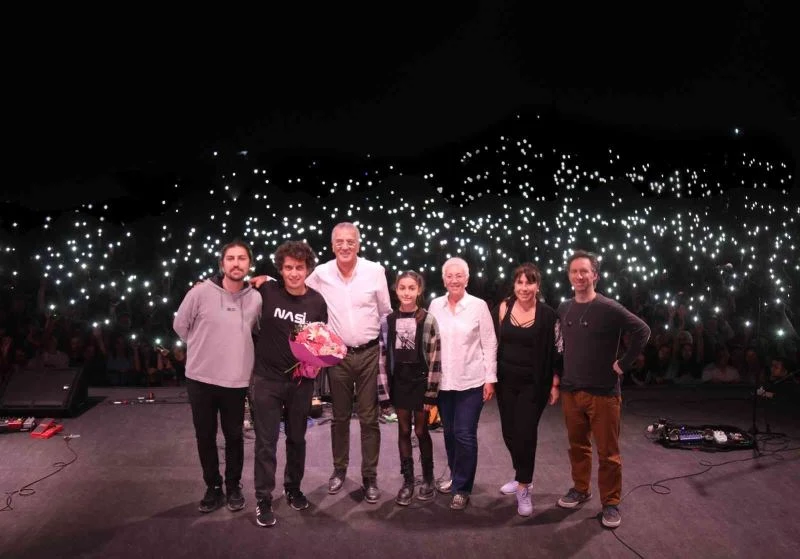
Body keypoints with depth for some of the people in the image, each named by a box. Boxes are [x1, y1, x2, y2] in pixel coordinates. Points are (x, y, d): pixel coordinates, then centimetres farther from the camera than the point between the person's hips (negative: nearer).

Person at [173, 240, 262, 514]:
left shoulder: (256, 299, -6)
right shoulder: (201, 292, -11)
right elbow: (180, 325, 2)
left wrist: (237, 351, 7)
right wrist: (203, 348, 5)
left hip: (236, 380, 1)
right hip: (200, 378, -1)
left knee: (234, 436, 12)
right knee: (205, 437, 11)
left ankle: (233, 487, 31)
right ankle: (213, 488, 29)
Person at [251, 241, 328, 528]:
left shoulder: (317, 302, -6)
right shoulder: (267, 291, -11)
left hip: (301, 380, 2)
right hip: (267, 378, -2)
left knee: (297, 438, 16)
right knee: (266, 441, 2)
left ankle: (293, 488, 35)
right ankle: (263, 499, 15)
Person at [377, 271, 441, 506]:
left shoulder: (428, 320, -8)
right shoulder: (387, 321, -1)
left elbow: (435, 359, -7)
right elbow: (382, 357, 2)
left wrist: (431, 393, -9)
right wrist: (384, 390, -2)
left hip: (420, 380, -2)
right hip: (398, 381, 2)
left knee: (421, 431, 8)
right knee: (404, 431, 10)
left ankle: (428, 478, 26)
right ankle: (407, 481, 21)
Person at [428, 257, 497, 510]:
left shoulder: (479, 306, -5)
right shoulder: (435, 305, 4)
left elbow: (489, 344, -3)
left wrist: (490, 378, -6)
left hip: (471, 381, -3)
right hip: (442, 381, 4)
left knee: (465, 435, -3)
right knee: (449, 432, 14)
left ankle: (462, 488, 9)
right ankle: (455, 476, 33)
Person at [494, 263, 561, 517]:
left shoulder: (548, 315, -9)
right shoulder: (503, 308, -1)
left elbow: (555, 352, -4)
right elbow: (493, 344, 5)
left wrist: (554, 384, -4)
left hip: (533, 384, -4)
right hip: (506, 381, 4)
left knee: (525, 434, -6)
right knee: (509, 432, 11)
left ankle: (524, 489, 8)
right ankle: (521, 477, 32)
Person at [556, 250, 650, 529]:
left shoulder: (609, 308, -11)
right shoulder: (563, 310, 6)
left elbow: (643, 331, -12)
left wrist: (623, 364, -12)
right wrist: (556, 373, 12)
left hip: (602, 392, -5)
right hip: (570, 391, 5)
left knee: (608, 452, 2)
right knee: (577, 445, 16)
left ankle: (611, 503, 15)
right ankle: (580, 489, 33)